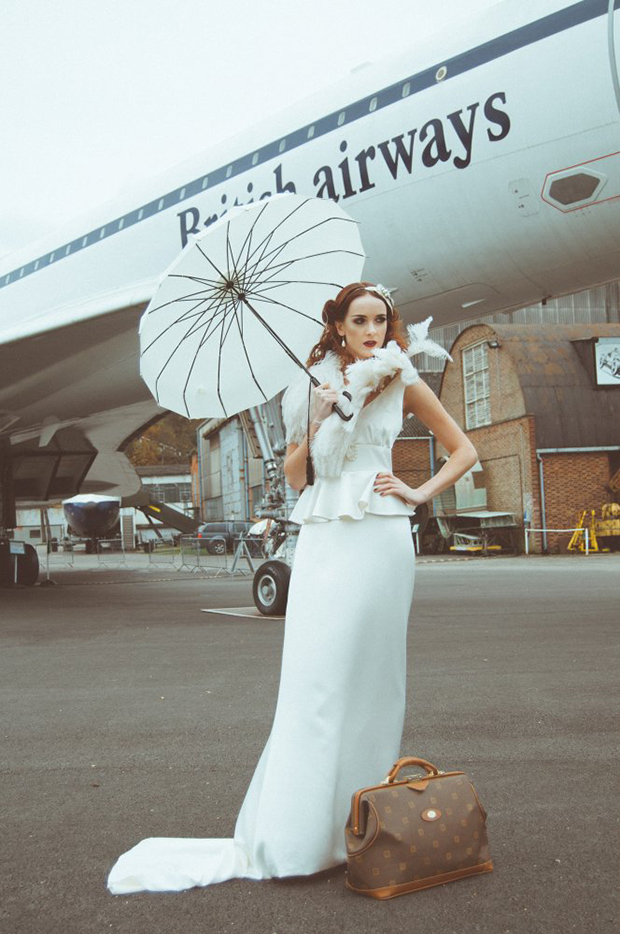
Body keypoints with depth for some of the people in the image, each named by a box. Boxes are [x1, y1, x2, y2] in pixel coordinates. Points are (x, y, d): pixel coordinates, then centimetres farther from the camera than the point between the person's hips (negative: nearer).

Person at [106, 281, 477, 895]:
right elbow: (294, 474, 13)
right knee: (312, 678, -5)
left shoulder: (401, 378, 9)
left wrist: (419, 493, 0)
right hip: (321, 538, 2)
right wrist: (316, 420, -1)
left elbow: (463, 451, 12)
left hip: (377, 537, -2)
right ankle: (293, 835, -2)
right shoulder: (316, 385, 15)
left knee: (367, 673, -1)